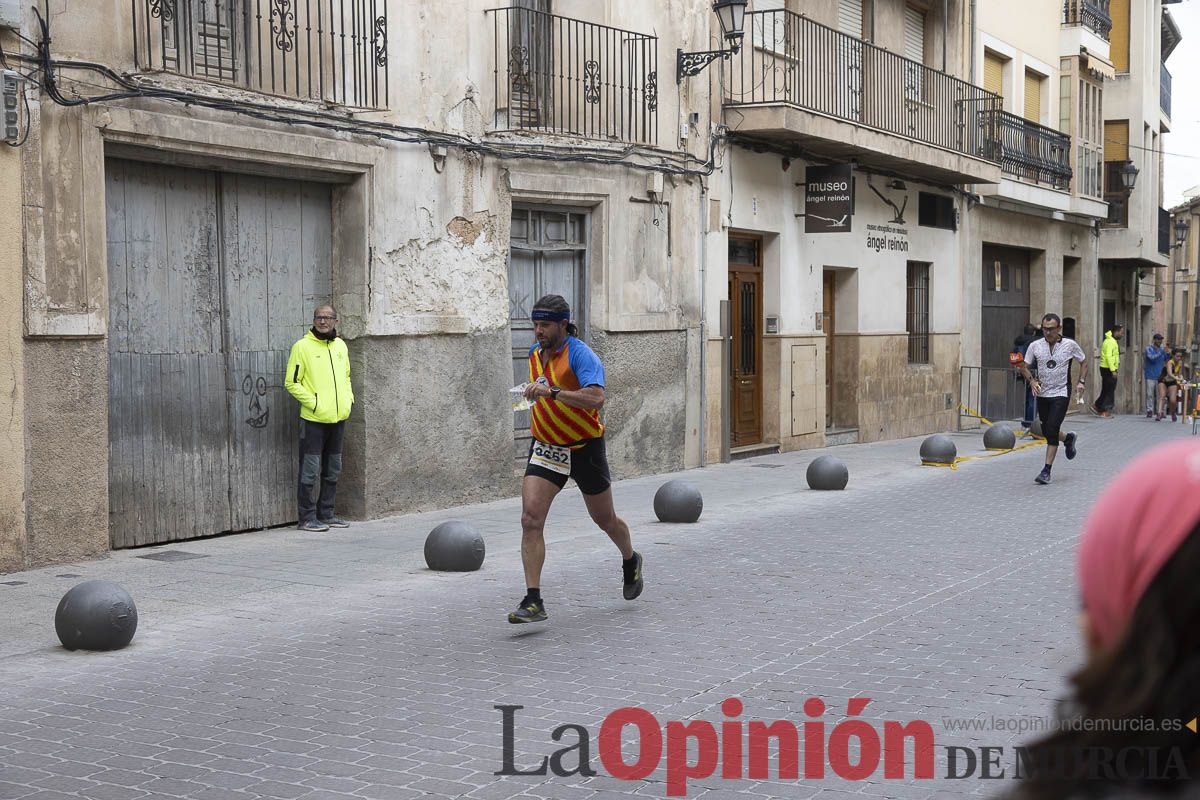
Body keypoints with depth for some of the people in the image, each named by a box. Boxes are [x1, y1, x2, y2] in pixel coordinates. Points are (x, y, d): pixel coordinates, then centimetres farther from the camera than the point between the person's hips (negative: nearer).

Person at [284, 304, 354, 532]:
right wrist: (313, 402, -15)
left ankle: (326, 513, 21)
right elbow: (291, 382, -7)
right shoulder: (302, 347, -7)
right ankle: (307, 518, 1)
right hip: (313, 419, -6)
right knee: (310, 472, -4)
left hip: (338, 419, 6)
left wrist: (349, 398, 8)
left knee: (333, 471, 12)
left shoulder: (340, 346, 12)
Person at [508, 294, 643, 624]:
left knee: (605, 520, 15)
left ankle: (630, 562, 48)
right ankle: (533, 601, -14)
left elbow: (596, 398, -34)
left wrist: (552, 392, -41)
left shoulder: (581, 354, -18)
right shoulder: (535, 354, 4)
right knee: (531, 519, -15)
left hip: (584, 448, -4)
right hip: (546, 448, 5)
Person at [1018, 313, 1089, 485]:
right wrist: (1032, 381, -11)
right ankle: (1068, 439, 45)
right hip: (1042, 394, 4)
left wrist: (1081, 382, -2)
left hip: (1061, 394, -4)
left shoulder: (1070, 345, -4)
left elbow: (1084, 362, 11)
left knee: (1052, 429, -15)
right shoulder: (1035, 346, -1)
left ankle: (1047, 471, -10)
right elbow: (1024, 366, 8)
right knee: (1046, 431, 11)